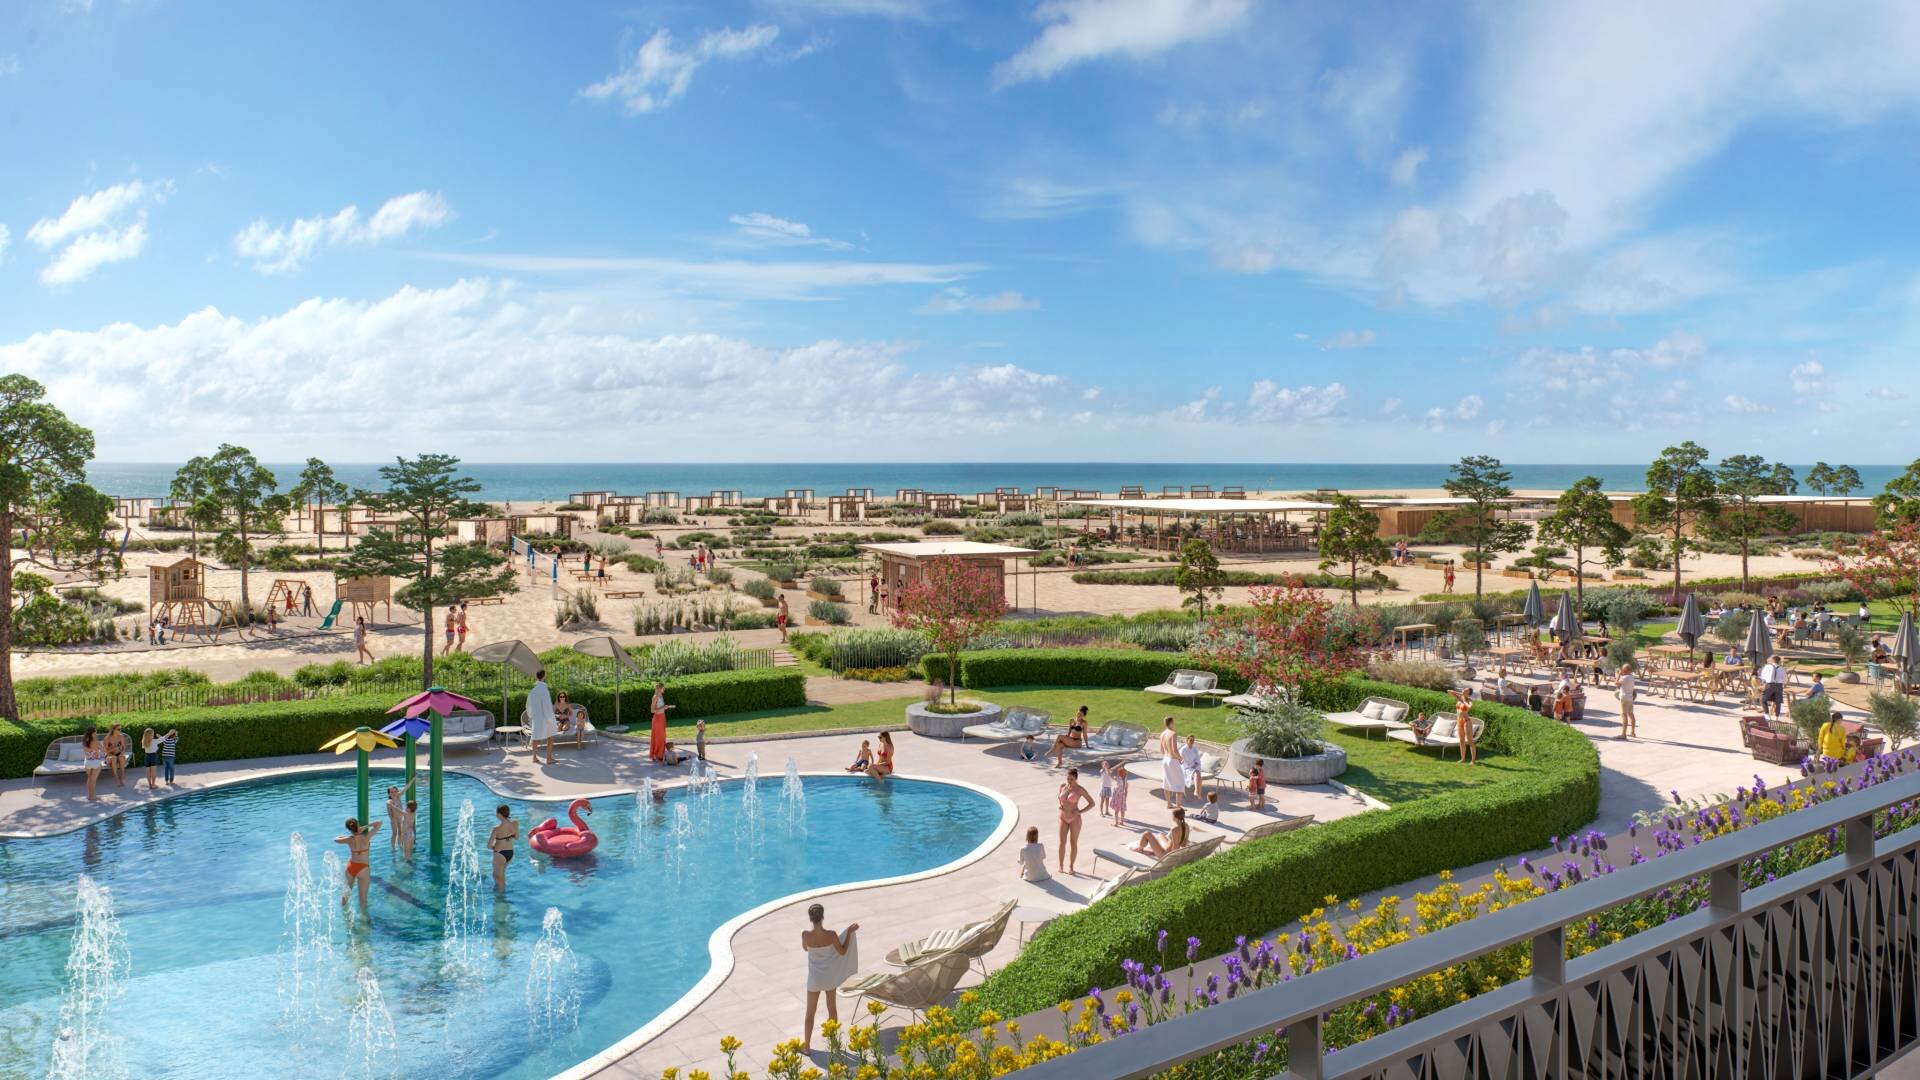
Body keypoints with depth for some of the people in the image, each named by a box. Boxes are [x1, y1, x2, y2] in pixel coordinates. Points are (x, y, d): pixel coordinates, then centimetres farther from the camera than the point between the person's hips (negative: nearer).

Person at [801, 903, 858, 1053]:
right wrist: (849, 932, -3)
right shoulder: (831, 935, -22)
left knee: (810, 1012, 17)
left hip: (815, 977, 0)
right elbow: (842, 952, -7)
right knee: (832, 1008, 21)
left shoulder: (805, 934, -21)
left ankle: (807, 1046, 25)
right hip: (830, 976, 0)